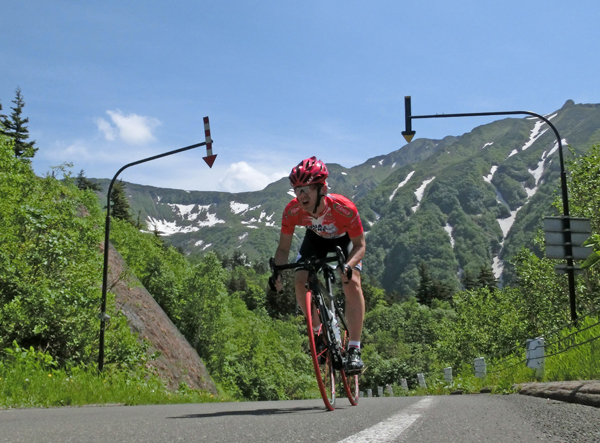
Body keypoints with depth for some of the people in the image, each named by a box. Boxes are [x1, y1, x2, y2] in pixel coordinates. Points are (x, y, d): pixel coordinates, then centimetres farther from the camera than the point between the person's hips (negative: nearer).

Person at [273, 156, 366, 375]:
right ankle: (317, 330, 11)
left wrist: (348, 266, -46)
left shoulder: (344, 209, -39)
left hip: (344, 239, -3)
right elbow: (283, 247, -18)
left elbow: (360, 245, -26)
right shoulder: (292, 211, -31)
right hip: (316, 238, 3)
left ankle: (354, 349, -15)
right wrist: (277, 272, -37)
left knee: (352, 284, -23)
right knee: (301, 281, -17)